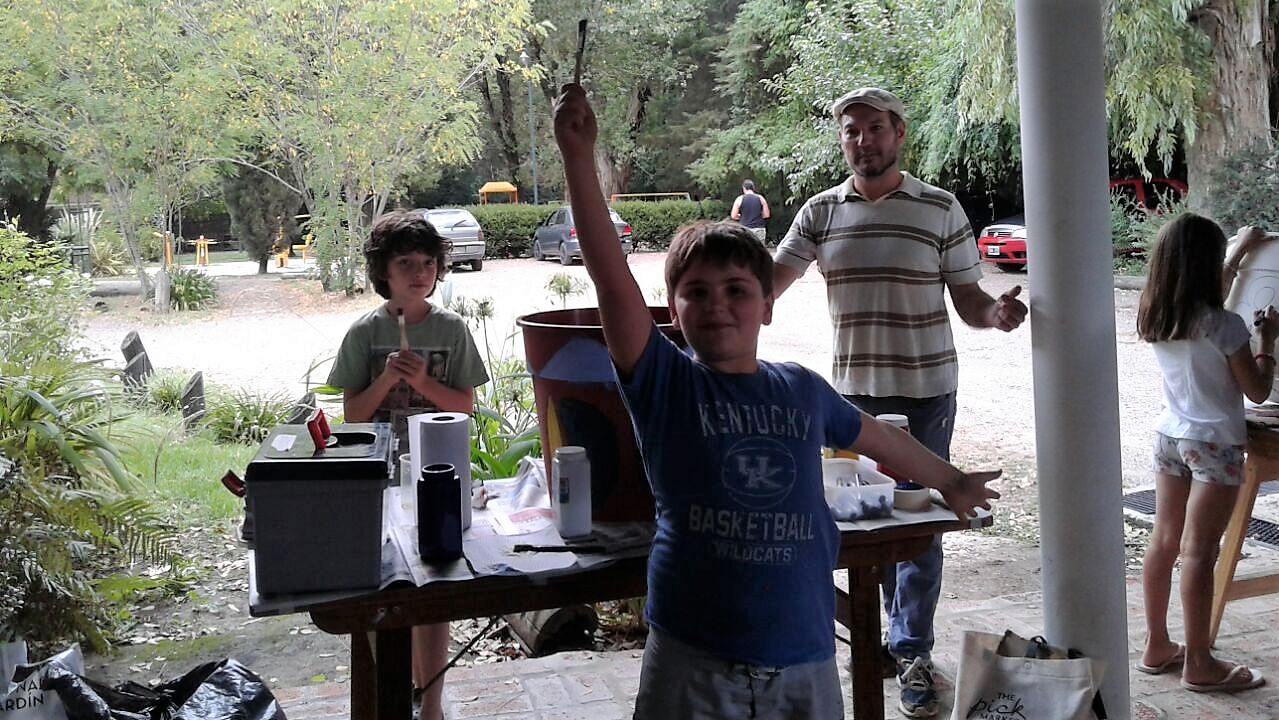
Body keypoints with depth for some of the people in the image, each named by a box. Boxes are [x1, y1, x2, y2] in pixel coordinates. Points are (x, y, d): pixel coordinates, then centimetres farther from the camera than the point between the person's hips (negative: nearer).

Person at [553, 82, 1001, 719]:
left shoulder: (802, 391, 5)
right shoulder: (665, 386, -6)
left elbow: (877, 437, 24)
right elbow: (612, 278, -18)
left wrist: (949, 481, 38)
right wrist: (578, 156, -26)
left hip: (804, 660, 3)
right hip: (693, 665, -3)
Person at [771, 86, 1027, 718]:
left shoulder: (941, 209, -2)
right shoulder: (820, 211, 4)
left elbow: (968, 300, 0)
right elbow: (767, 283, -2)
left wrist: (997, 313, -22)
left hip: (925, 392, -3)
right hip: (853, 389, 3)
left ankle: (912, 653, 12)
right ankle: (897, 631, 30)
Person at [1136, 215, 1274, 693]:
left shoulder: (1154, 317, 1)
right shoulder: (1224, 326, -19)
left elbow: (1206, 302, 24)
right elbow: (1258, 391, -10)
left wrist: (1242, 250, 34)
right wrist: (1267, 339, 4)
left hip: (1169, 437, 7)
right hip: (1215, 444, -7)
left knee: (1163, 541, 12)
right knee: (1198, 551, -3)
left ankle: (1157, 647, 22)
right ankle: (1198, 664, 5)